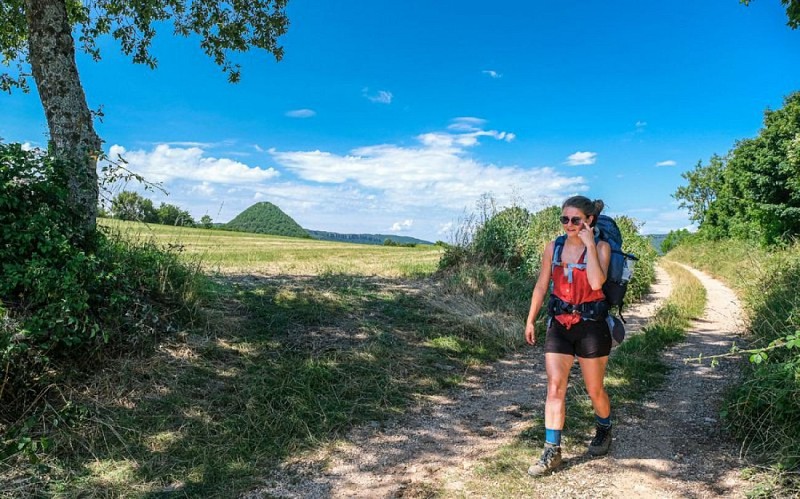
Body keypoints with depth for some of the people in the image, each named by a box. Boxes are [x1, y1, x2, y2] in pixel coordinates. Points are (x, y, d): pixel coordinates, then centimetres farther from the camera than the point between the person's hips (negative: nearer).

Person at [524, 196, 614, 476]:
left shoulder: (601, 247, -6)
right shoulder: (553, 248, 3)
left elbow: (596, 282, -24)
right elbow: (541, 287, 9)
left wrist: (590, 244, -20)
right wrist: (530, 321, 9)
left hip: (591, 325, -2)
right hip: (559, 324, 3)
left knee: (594, 389, 12)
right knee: (555, 387, -4)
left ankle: (604, 431, 41)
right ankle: (552, 452, 2)